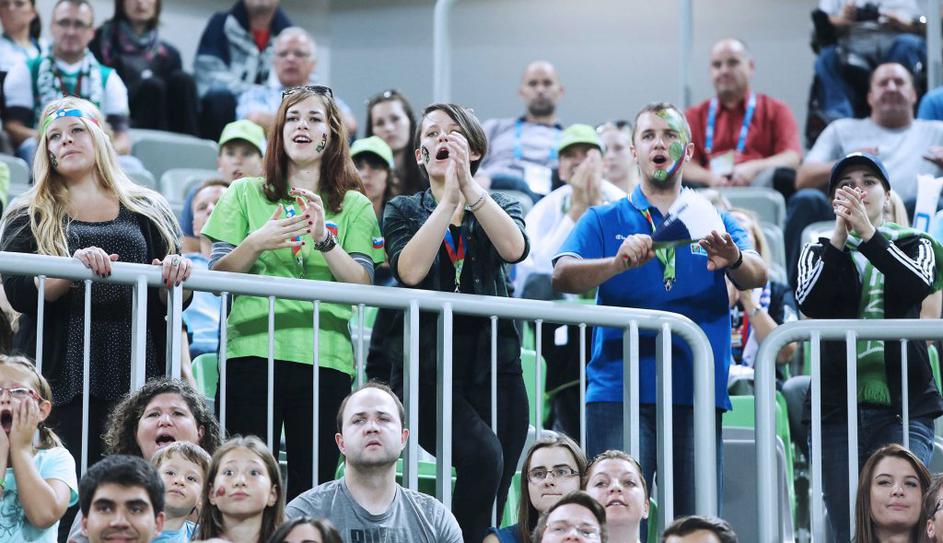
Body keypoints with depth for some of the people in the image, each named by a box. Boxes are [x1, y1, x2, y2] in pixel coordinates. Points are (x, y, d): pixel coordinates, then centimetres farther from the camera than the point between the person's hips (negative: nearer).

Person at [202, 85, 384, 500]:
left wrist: (324, 239, -13)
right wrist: (255, 244, -11)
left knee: (312, 483, -1)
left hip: (325, 360, 1)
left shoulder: (354, 207, 13)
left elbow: (363, 286, 1)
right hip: (251, 352, 0)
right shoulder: (245, 194, 13)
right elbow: (217, 274, 7)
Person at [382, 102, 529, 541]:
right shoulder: (403, 211, 11)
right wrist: (448, 199, -12)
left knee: (492, 506, -2)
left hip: (494, 369, 3)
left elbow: (514, 249, -11)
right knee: (482, 454, -30)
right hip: (428, 369, -2)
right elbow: (410, 271, -11)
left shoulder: (501, 208, 15)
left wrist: (468, 184, -16)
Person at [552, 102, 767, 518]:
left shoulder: (716, 225, 15)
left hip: (697, 395, 2)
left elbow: (757, 276, -4)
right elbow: (562, 276, -6)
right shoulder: (604, 221, 11)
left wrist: (733, 260, -29)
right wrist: (620, 263, -26)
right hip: (619, 391, -2)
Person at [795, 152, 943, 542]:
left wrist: (868, 232, -21)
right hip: (837, 406, 1)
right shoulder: (819, 252, 15)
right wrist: (840, 236, -15)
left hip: (904, 406, -1)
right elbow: (809, 303, -7)